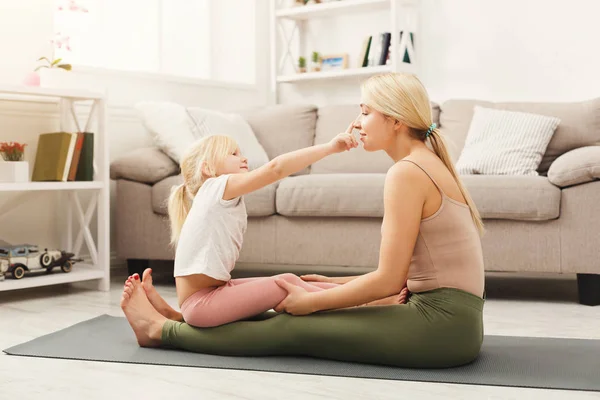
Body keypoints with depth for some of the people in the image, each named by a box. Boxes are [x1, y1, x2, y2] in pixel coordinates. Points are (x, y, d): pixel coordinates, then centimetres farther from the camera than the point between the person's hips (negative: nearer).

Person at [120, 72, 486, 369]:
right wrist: (328, 287, 16)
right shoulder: (429, 164, 15)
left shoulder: (407, 172, -16)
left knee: (295, 328, -1)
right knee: (302, 317, 13)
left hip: (442, 324, -9)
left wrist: (311, 301, -6)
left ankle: (160, 330, 12)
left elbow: (388, 280, -17)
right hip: (449, 320, 9)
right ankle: (173, 321, 24)